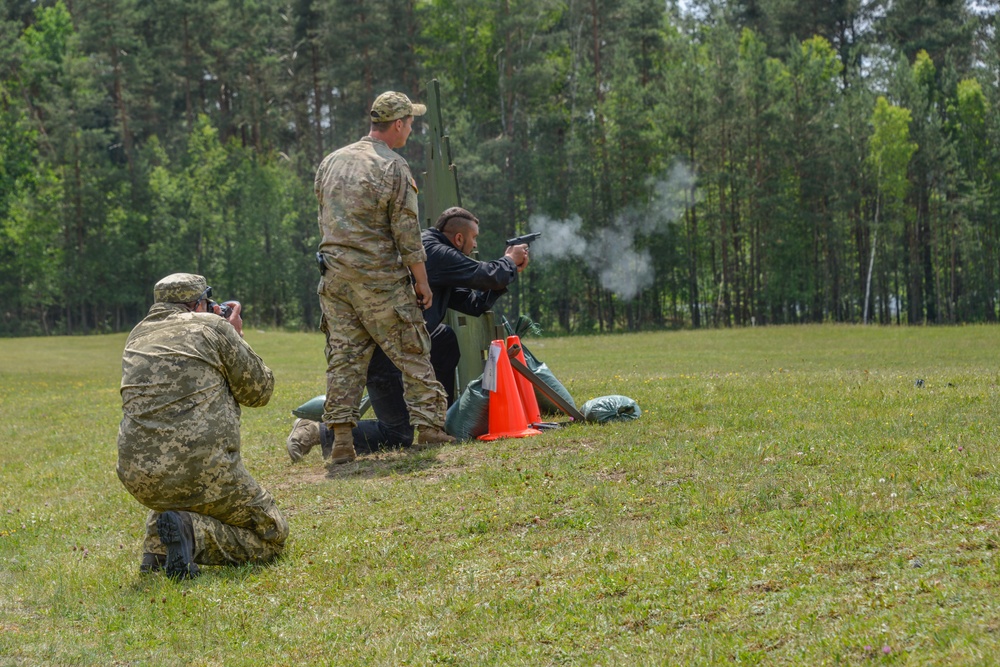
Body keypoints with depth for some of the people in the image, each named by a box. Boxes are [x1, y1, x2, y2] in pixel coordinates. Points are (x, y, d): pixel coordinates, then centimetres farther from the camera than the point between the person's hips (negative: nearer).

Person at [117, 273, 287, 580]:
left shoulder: (137, 337, 17)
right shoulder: (212, 327, 1)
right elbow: (259, 391, 8)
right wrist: (235, 336, 22)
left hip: (138, 480, 6)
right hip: (202, 471, -6)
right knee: (271, 535, 11)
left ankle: (157, 545, 13)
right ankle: (194, 533, -14)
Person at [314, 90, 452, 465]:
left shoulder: (331, 162, 11)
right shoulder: (393, 167, -10)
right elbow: (407, 233, -10)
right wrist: (422, 281, -3)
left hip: (335, 276, 6)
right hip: (379, 279, -6)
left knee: (343, 358, 6)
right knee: (412, 354, 4)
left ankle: (341, 440, 1)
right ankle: (431, 428, 4)